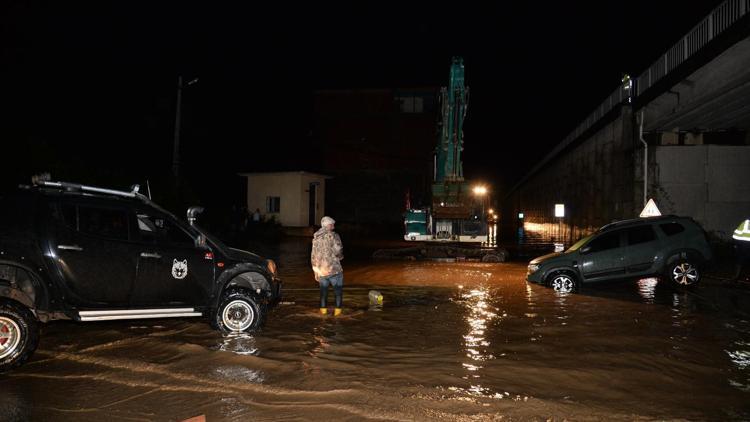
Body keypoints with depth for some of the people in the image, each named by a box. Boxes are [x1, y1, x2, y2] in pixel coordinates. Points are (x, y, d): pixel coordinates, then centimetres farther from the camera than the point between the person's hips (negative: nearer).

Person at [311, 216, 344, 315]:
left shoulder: (315, 238, 9)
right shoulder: (333, 235, -8)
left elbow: (313, 256, 13)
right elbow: (338, 251, -17)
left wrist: (316, 272, 20)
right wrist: (340, 256, 7)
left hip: (321, 271, 5)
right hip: (334, 269, -4)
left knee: (323, 290, 17)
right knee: (338, 290, 9)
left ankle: (323, 309, 17)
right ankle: (338, 310, 8)